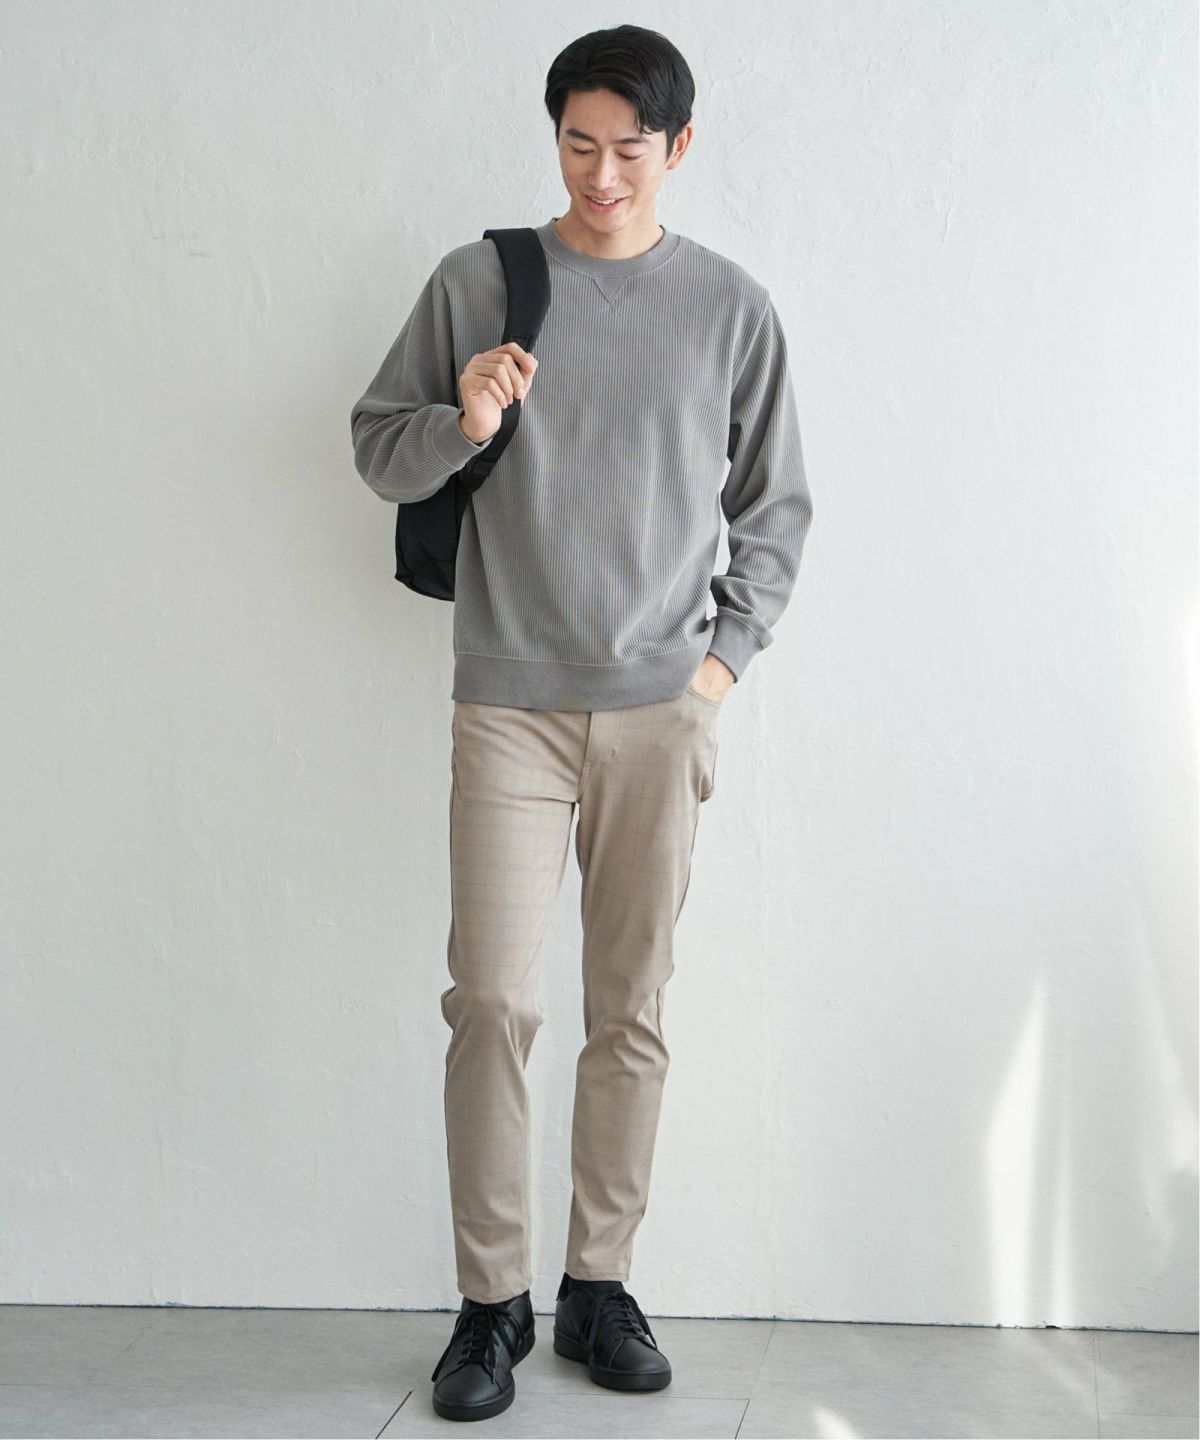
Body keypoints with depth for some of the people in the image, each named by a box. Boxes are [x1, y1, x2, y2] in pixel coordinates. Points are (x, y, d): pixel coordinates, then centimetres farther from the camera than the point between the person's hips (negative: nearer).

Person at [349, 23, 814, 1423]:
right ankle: (492, 1298, 8)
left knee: (631, 1011, 5)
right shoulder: (474, 282, 4)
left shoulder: (732, 308, 6)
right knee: (491, 1002, -5)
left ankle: (599, 1282, 19)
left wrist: (728, 653, 3)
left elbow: (775, 505, 13)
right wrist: (460, 424, -12)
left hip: (659, 711, 1)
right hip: (508, 704, -1)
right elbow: (377, 445, 8)